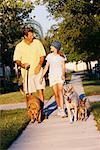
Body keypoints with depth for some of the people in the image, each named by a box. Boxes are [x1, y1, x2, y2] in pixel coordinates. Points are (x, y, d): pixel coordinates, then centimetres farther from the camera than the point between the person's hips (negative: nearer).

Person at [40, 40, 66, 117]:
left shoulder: (61, 56, 1)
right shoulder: (49, 56, 8)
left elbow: (63, 67, -1)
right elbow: (46, 67, 10)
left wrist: (63, 74, -19)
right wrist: (42, 76, 3)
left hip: (60, 76, -3)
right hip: (52, 76, 3)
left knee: (60, 92, -17)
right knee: (56, 94, 3)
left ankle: (62, 111, -24)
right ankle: (59, 109, 20)